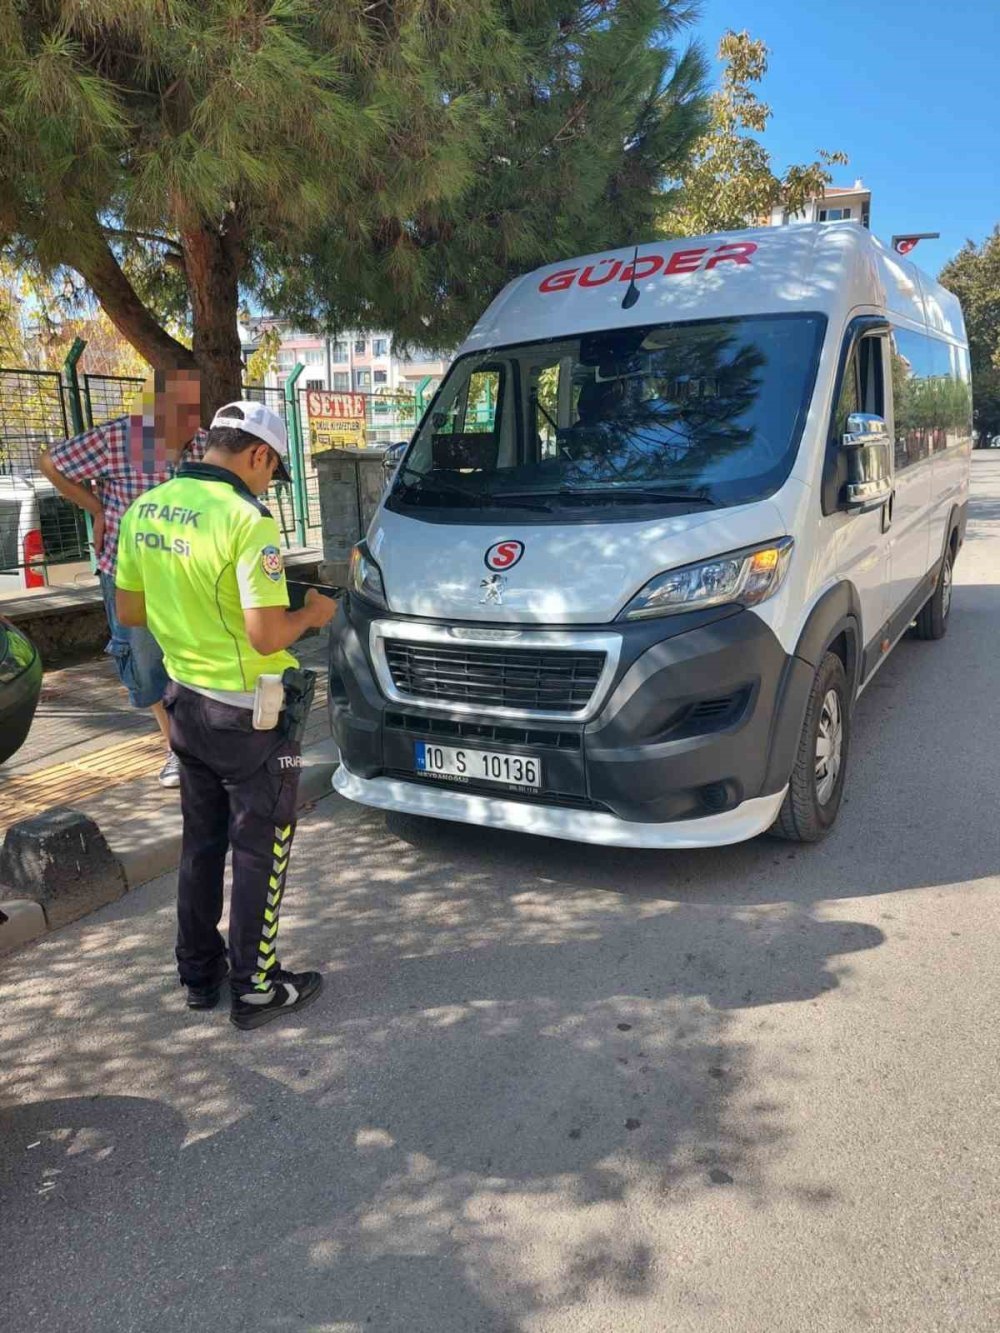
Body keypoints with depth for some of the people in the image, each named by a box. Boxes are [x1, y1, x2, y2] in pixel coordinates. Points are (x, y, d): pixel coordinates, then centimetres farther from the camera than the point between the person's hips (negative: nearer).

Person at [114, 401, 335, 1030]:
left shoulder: (145, 510, 2)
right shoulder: (245, 518, -22)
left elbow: (130, 610, 11)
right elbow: (267, 635, -25)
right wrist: (312, 614, -6)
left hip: (186, 701, 8)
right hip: (251, 716, -7)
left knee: (201, 843, 21)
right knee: (260, 853, 8)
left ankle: (198, 975, 35)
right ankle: (256, 989, 21)